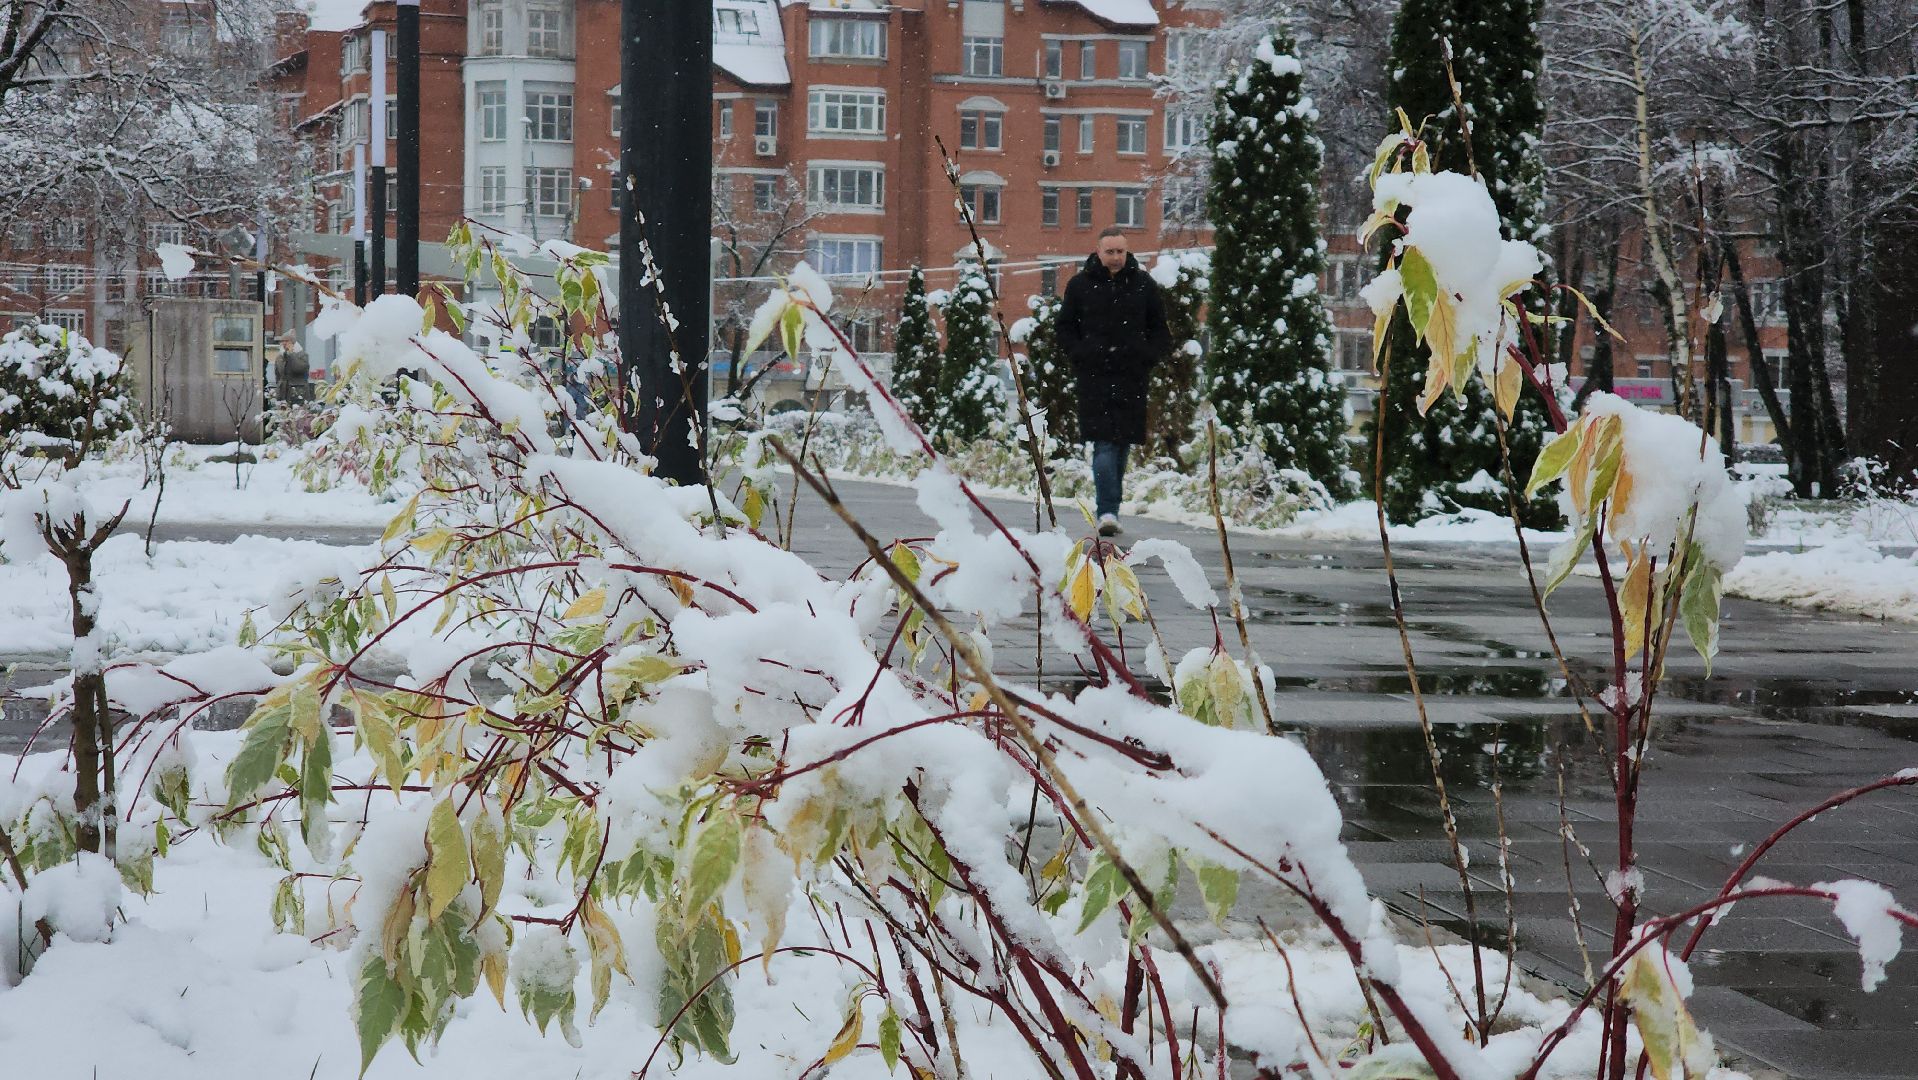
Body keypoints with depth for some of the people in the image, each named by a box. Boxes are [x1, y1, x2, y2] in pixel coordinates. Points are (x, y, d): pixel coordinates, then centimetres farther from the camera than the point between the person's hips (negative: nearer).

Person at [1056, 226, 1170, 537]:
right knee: (1104, 445, -11)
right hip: (1094, 377, -2)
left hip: (1132, 377, 2)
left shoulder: (1143, 284, 8)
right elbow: (1065, 328, 12)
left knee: (1122, 444, 7)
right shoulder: (1080, 285, 5)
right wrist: (1081, 356, -2)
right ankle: (1107, 511, -17)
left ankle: (1109, 508, 16)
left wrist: (1148, 358, 1)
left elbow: (1160, 330, 15)